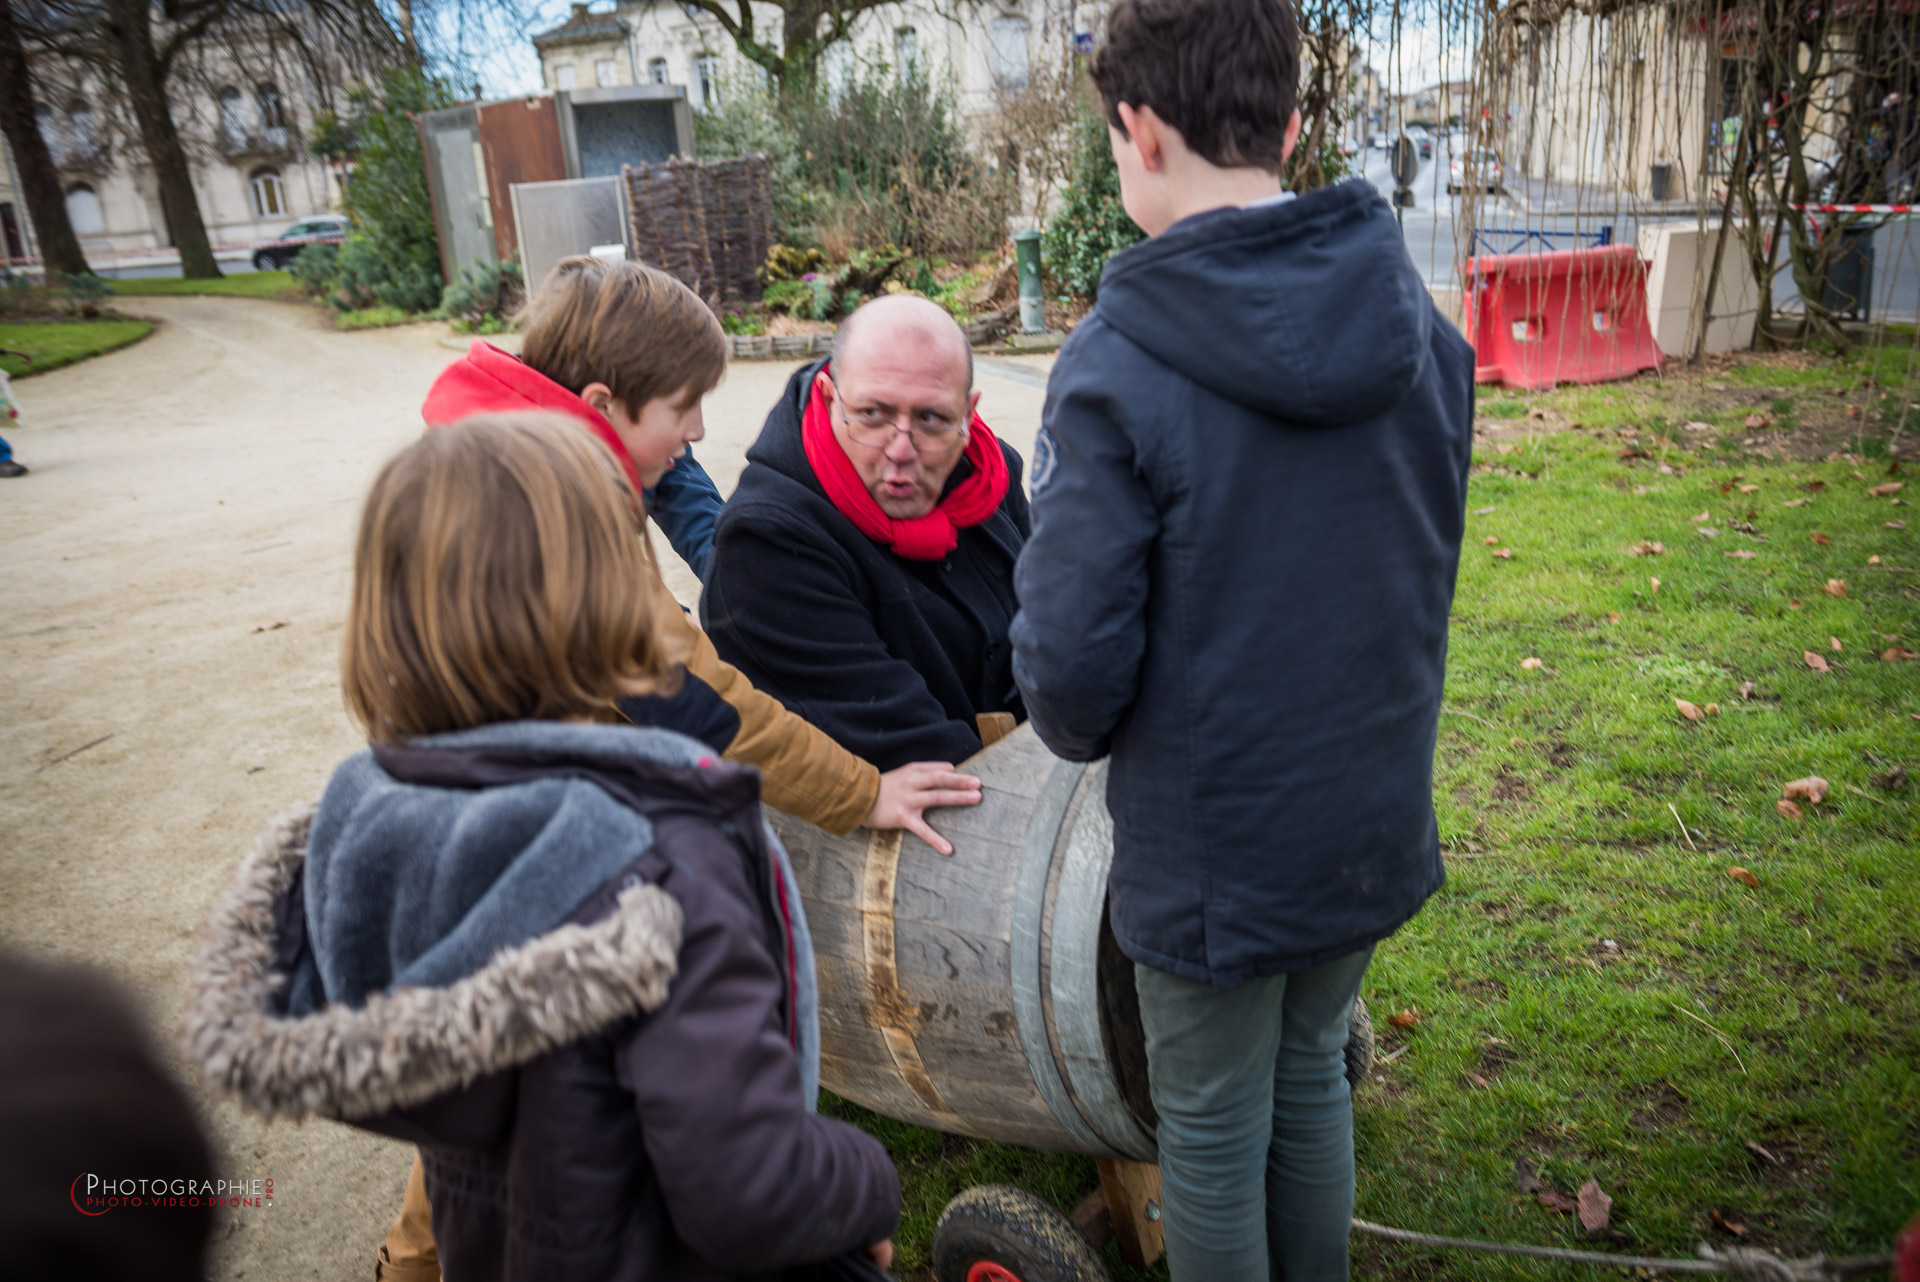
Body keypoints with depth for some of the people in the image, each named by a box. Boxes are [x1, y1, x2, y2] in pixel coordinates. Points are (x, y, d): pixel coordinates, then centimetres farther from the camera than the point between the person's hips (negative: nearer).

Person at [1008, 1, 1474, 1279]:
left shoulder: (1118, 371, -23)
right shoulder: (1426, 332, -3)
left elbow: (1072, 657, -22)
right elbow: (1425, 574, 7)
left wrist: (1083, 729, 1)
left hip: (1211, 849, -6)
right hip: (1376, 823, 6)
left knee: (1214, 1138, 17)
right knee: (1311, 1079, 27)